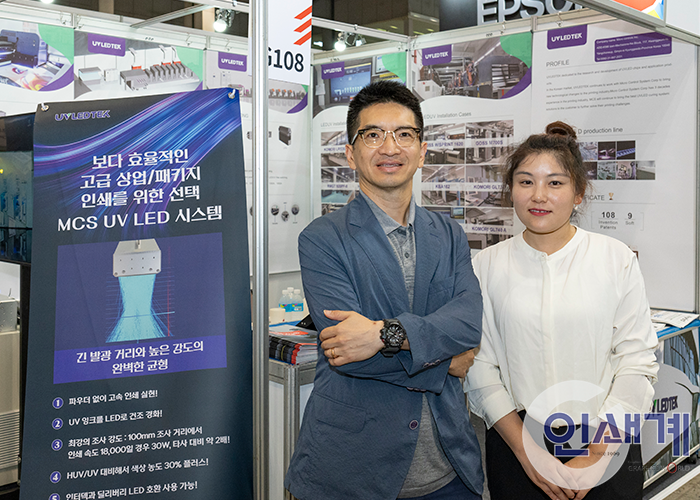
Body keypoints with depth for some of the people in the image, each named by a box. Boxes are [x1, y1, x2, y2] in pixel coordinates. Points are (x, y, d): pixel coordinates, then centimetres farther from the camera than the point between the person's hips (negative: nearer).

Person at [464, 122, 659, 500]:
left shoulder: (617, 259, -3)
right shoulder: (486, 266, -2)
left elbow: (637, 361, -5)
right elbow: (480, 366, -3)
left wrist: (595, 455, -11)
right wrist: (527, 452, -10)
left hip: (607, 443, 0)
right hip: (515, 441, 1)